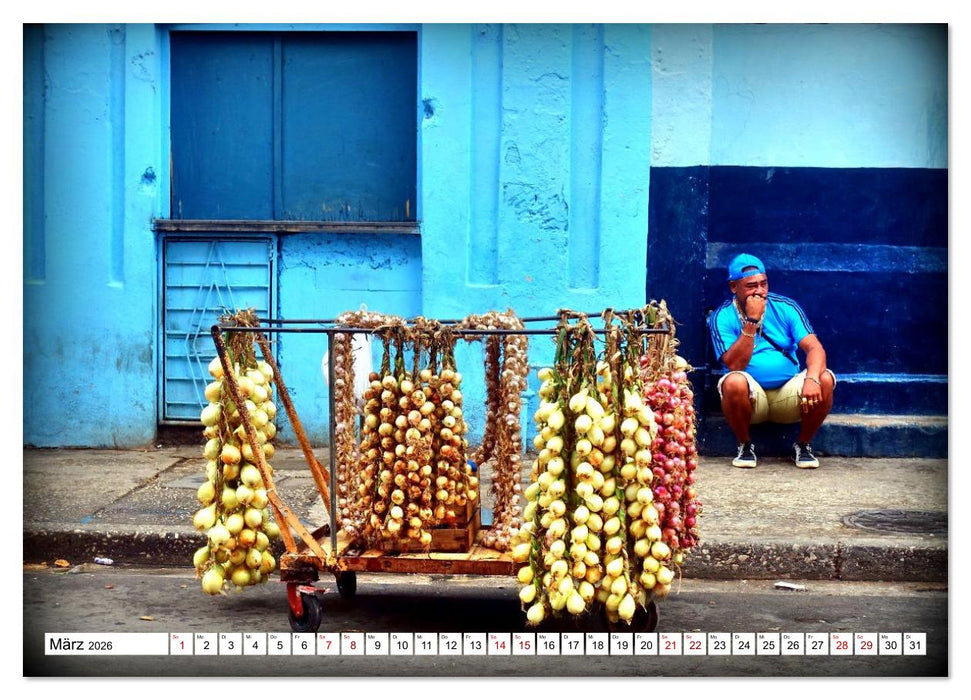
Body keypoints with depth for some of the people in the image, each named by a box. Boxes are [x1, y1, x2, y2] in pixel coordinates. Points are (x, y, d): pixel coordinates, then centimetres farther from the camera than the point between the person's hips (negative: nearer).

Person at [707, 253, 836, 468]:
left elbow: (815, 348, -9)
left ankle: (803, 445, -2)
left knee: (825, 379, -26)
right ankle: (745, 446, -8)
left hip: (788, 395, 2)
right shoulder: (722, 317, -4)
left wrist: (811, 379, -30)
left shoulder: (785, 307, 2)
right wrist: (751, 322, -22)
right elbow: (734, 365, -17)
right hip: (751, 397, -2)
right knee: (734, 382, -36)